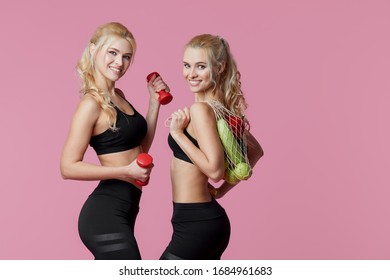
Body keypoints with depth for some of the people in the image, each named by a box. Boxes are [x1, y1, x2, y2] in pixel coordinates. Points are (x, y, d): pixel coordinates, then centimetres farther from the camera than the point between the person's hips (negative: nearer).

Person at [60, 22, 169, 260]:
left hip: (116, 211, 9)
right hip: (106, 213, -9)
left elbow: (140, 146, 16)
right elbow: (69, 167, -19)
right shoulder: (92, 104, -16)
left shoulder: (118, 96, 11)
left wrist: (155, 102, 8)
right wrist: (127, 171, -20)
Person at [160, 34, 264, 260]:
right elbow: (255, 152, 21)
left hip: (196, 223, -9)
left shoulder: (200, 110, -18)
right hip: (208, 219, 9)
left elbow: (215, 169, -26)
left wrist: (178, 133, -19)